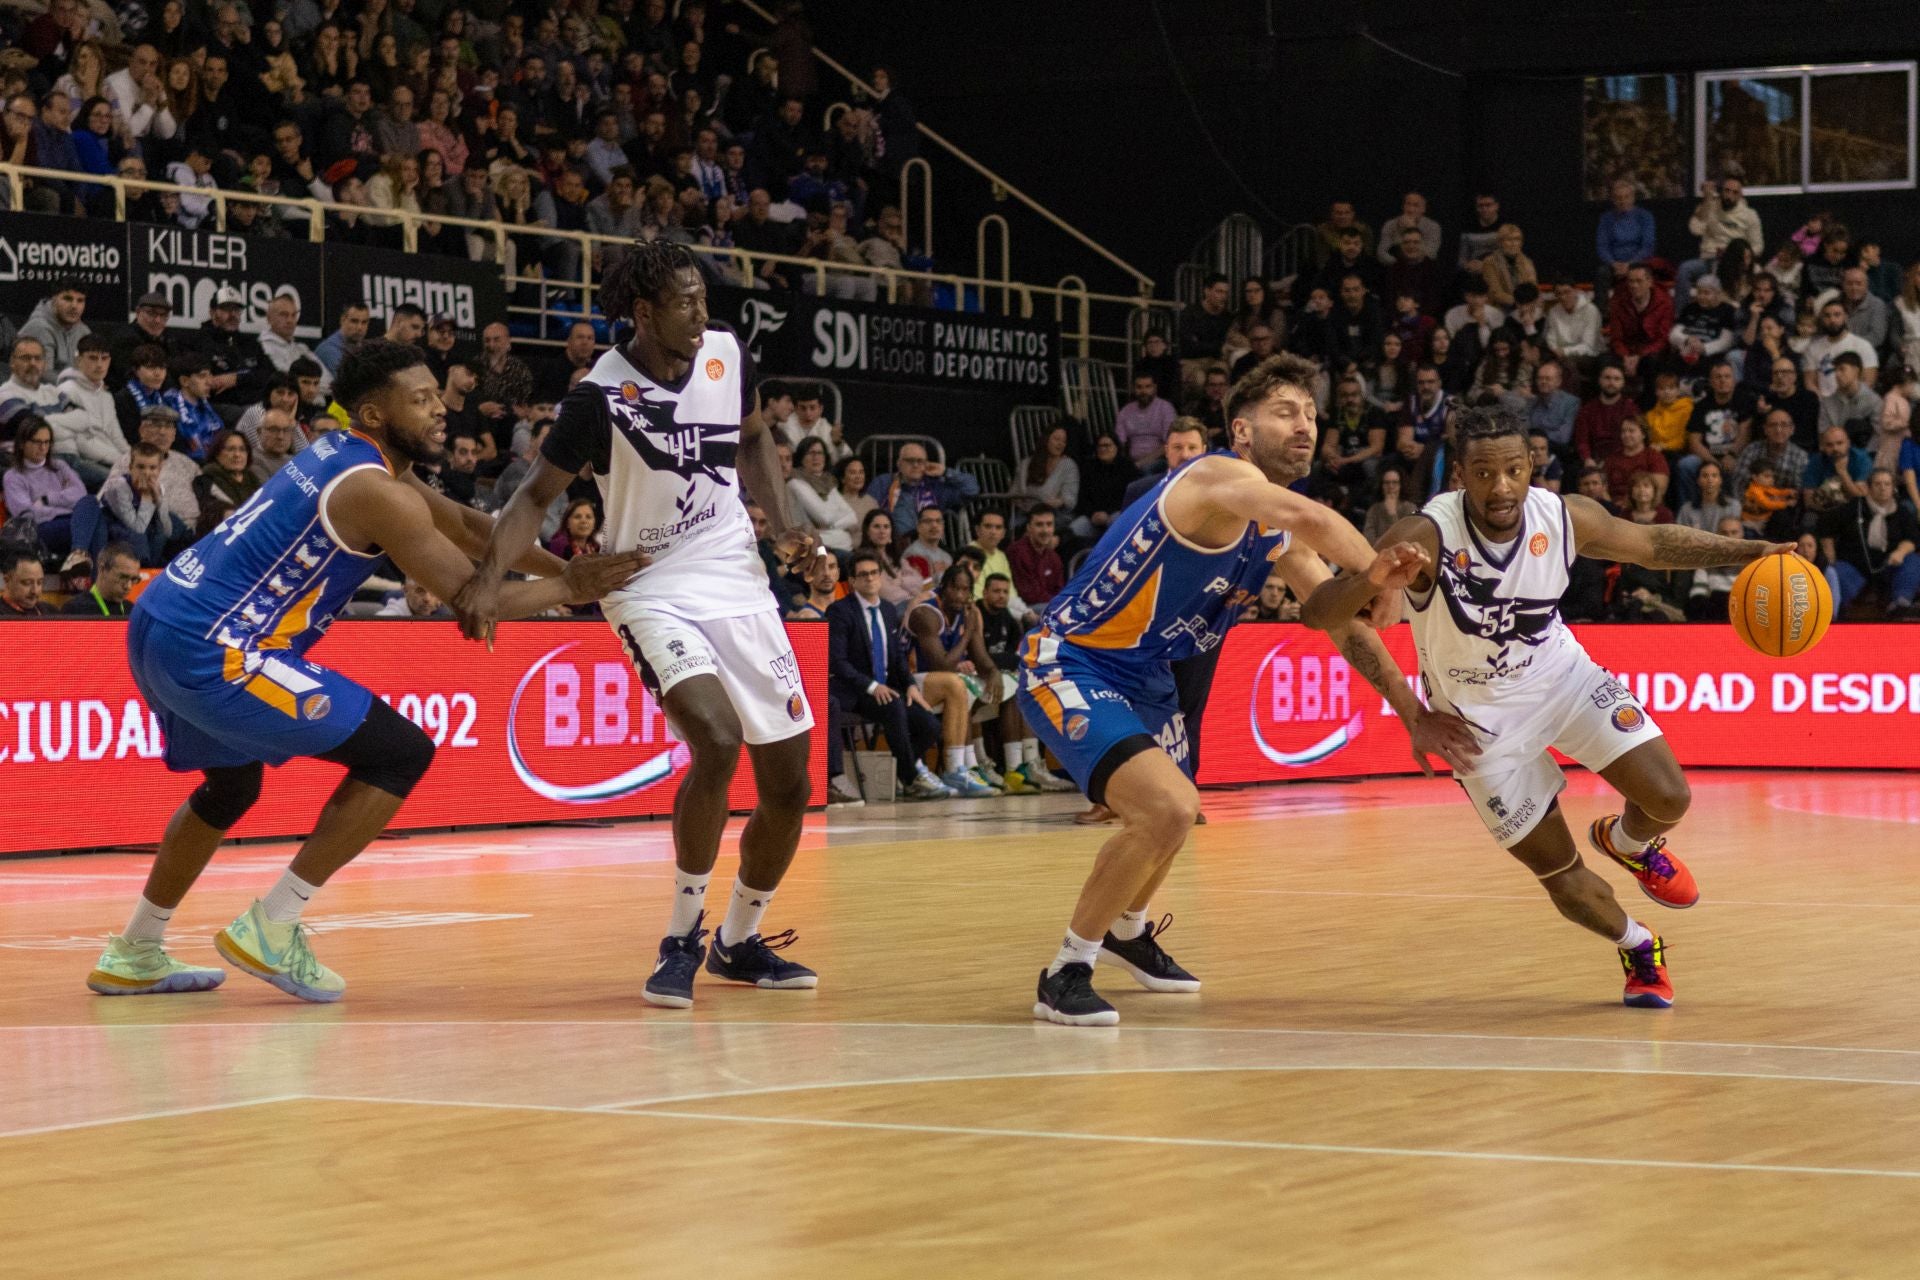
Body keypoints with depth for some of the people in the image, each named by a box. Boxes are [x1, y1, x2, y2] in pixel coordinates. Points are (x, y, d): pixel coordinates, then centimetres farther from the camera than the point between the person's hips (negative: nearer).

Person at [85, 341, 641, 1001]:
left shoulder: (348, 455, 16)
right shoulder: (375, 492, -14)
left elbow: (468, 529, 25)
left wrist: (566, 570, 20)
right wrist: (567, 588, 1)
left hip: (158, 627, 10)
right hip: (212, 651, -10)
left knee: (232, 783, 33)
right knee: (402, 754, -4)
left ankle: (134, 955, 36)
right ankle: (269, 931, -2)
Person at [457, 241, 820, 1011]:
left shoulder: (727, 356, -2)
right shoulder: (602, 396, -16)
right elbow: (538, 493, -11)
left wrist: (781, 523, 3)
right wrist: (488, 577, -26)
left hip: (738, 584, 6)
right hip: (653, 591, -6)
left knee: (789, 785, 5)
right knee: (716, 743, -28)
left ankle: (740, 941, 27)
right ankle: (681, 938, -11)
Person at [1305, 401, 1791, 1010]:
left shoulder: (1564, 517, -20)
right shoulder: (1426, 537, -32)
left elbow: (1653, 542, 0)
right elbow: (1317, 614, -38)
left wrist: (1749, 553, -10)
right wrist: (1372, 581, -59)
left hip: (1561, 674, 3)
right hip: (1482, 715, -3)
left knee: (1669, 802, -9)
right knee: (1562, 878, 2)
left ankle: (1627, 843, 29)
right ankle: (1638, 948, 35)